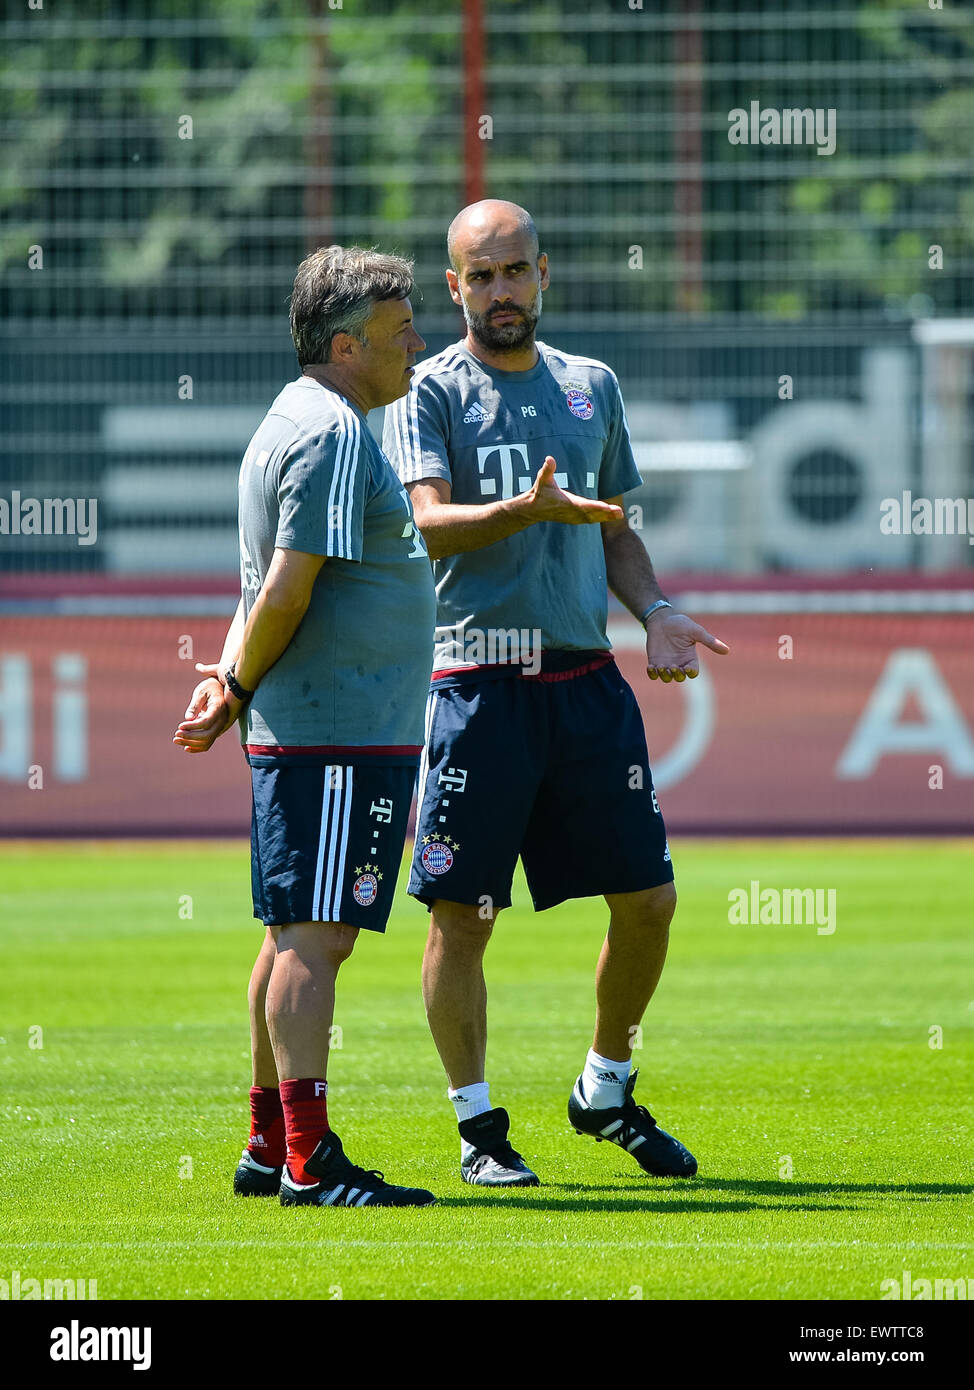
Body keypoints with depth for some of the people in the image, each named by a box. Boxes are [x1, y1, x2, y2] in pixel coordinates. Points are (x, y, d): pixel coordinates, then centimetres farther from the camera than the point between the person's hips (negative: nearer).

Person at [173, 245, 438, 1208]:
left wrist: (232, 681, 6)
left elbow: (268, 591, 20)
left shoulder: (290, 424, 20)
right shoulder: (335, 435, -13)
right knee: (313, 938, -11)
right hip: (343, 737, -10)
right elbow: (286, 589, -18)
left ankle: (271, 1148, 17)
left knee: (298, 938, 13)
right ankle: (308, 1160, -13)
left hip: (293, 734, 10)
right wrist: (238, 688, -4)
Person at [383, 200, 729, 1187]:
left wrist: (655, 612, 6)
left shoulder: (591, 388, 15)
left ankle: (606, 1093, 24)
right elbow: (430, 522, -14)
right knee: (462, 912, -3)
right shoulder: (430, 392, 0)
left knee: (648, 899, 4)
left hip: (587, 678, 5)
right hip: (478, 682, -5)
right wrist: (531, 511, -30)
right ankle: (478, 1125, 8)